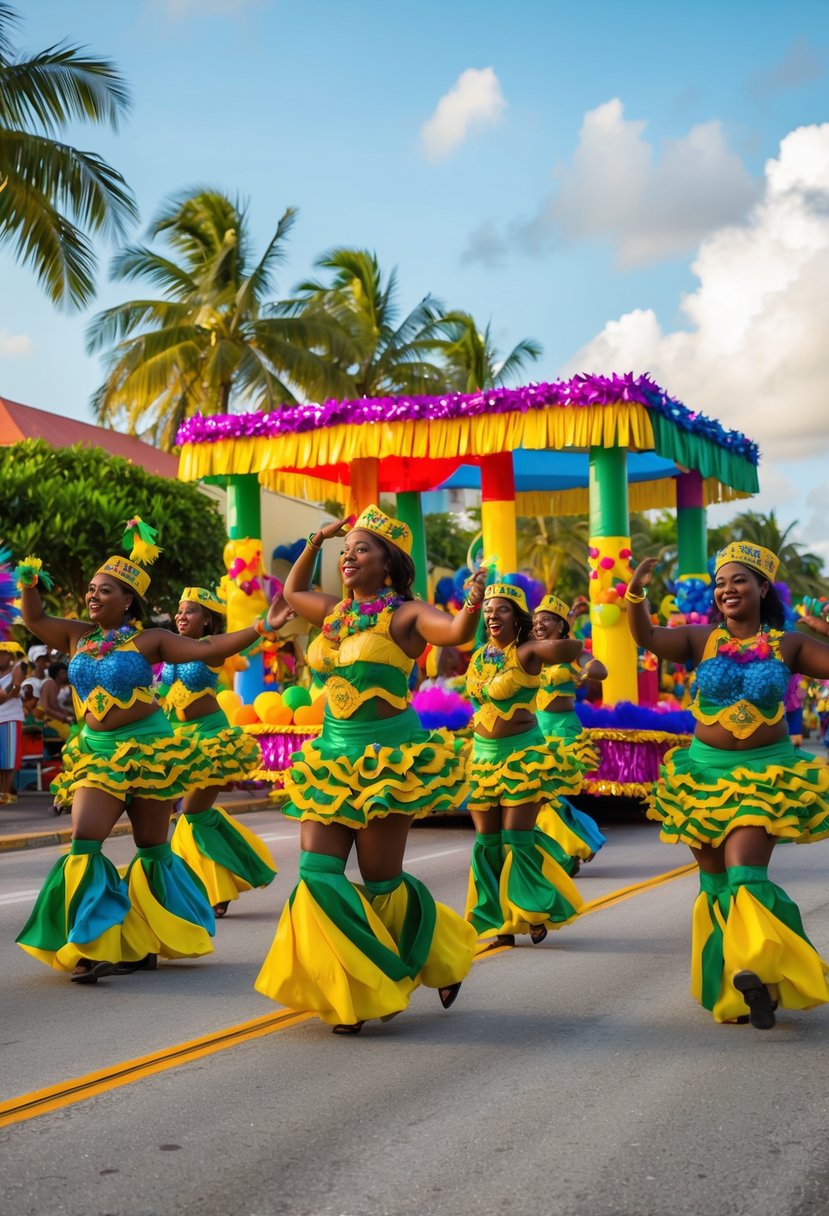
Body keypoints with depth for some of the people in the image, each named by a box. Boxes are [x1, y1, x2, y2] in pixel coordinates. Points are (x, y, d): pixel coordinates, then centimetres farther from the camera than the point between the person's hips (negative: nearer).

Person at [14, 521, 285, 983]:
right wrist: (29, 584, -3)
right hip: (97, 752, 3)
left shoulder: (149, 640, -6)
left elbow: (210, 649, -10)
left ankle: (145, 944, 18)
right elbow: (35, 619, 17)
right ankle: (93, 947, -7)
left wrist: (261, 628, -19)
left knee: (153, 849, 6)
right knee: (84, 843, -10)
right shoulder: (78, 636, 6)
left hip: (148, 749, -3)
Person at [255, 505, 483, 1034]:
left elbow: (456, 631, -26)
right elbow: (292, 592, 30)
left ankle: (445, 958, 27)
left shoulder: (405, 614, -8)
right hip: (333, 756, 6)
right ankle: (349, 995, 10)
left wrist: (473, 605, -46)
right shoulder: (336, 611, 11)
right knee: (318, 874, -2)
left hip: (389, 757, -6)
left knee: (381, 881, -1)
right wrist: (314, 544, 18)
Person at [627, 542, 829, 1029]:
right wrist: (636, 594, -30)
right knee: (715, 882, 9)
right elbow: (647, 637, -13)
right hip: (706, 770, 2)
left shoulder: (788, 645, 1)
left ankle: (760, 973, -9)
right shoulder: (702, 640, 0)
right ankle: (727, 982, 21)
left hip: (767, 774, -2)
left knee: (745, 876, -19)